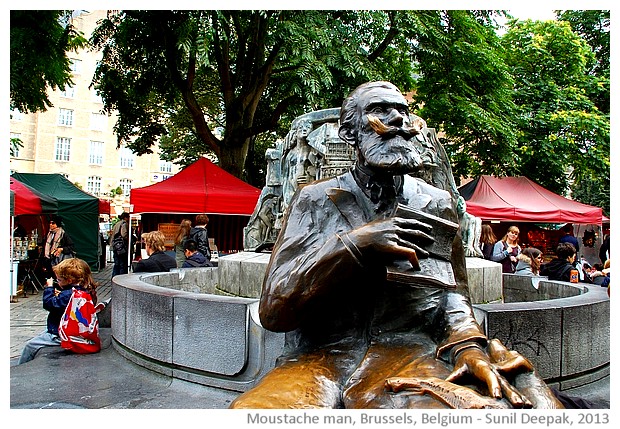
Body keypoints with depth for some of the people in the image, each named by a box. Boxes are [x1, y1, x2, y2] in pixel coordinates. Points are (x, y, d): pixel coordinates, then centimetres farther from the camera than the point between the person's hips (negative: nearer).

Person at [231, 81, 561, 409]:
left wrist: (469, 345, -7)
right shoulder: (315, 199, 7)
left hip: (409, 354, 1)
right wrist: (355, 244, -13)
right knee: (255, 408, -33)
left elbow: (452, 291, 16)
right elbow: (272, 309, -2)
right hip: (320, 357, -1)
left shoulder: (437, 203, 14)